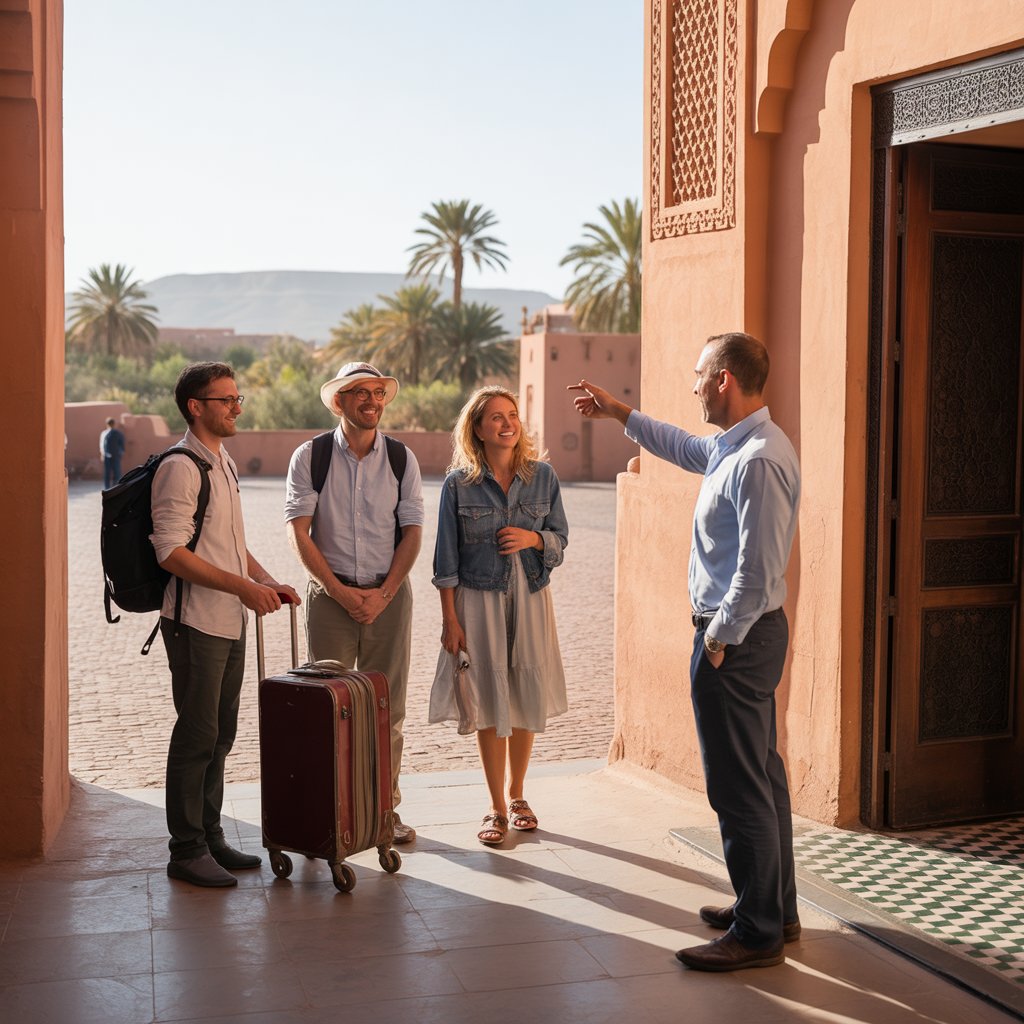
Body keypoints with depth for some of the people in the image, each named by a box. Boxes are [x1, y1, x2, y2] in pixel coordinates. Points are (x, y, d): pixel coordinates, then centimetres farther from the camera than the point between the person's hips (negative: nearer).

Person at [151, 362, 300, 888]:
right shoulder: (180, 468, -13)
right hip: (196, 623, -9)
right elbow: (171, 552, -20)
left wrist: (267, 581, 8)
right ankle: (187, 851, 8)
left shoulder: (224, 464, 16)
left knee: (220, 733, 14)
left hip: (230, 623, 9)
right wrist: (243, 586, -23)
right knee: (197, 735, -3)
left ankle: (210, 838, 25)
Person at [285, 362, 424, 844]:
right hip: (329, 593, -1)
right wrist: (339, 591, -11)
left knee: (388, 707, 5)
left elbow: (412, 532, 1)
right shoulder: (310, 457, -2)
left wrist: (384, 593, -9)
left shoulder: (402, 459, 4)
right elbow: (298, 531, -5)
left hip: (389, 595, 2)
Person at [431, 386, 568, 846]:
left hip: (530, 597, 2)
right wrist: (450, 619, -6)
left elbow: (560, 541, 8)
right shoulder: (458, 484, -4)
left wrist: (533, 538, -14)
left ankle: (516, 793, 29)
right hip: (478, 600, -2)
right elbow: (447, 558, -3)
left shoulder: (542, 476, 2)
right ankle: (497, 809, 15)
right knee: (489, 703, 3)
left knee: (527, 700, 9)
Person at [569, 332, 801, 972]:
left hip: (736, 637, -11)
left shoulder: (758, 461, -22)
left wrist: (719, 638, -16)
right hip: (750, 630, 11)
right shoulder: (734, 446, 11)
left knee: (740, 787, -3)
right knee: (762, 773, 18)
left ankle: (758, 934, 7)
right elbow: (682, 447, 33)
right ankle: (776, 908, 31)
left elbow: (758, 570, -25)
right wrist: (616, 411, 39)